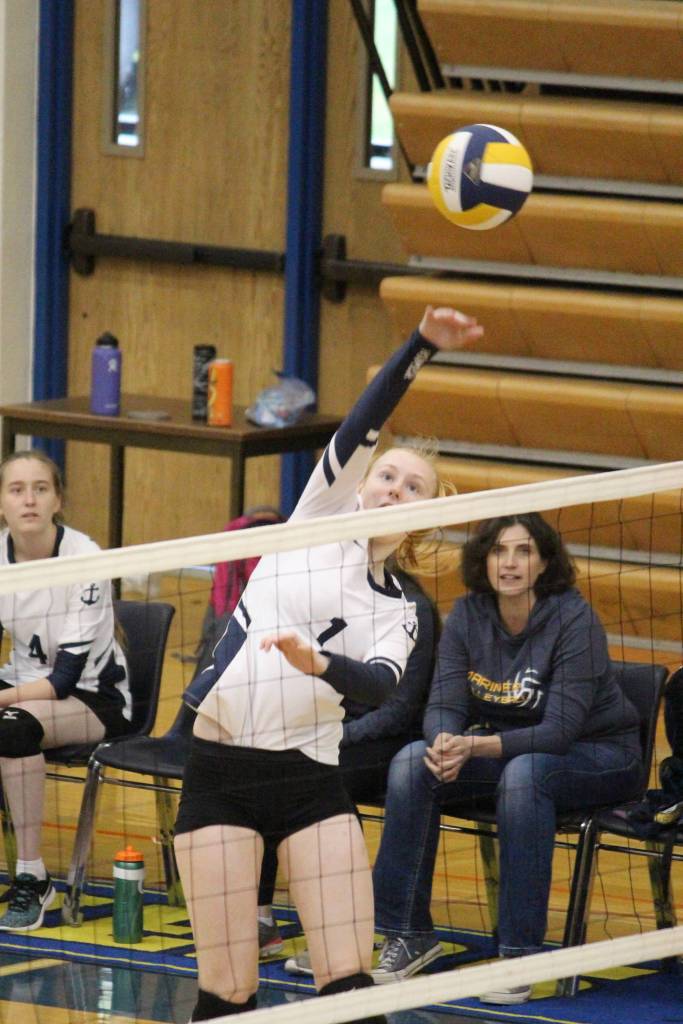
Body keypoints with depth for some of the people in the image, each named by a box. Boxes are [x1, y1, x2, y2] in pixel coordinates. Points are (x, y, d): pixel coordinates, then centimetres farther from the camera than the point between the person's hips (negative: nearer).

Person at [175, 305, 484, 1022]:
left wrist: (318, 662, -31)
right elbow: (360, 428, -4)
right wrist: (423, 344, -16)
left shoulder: (397, 614, 12)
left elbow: (380, 684, -9)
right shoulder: (326, 514, 9)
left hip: (309, 777, 2)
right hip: (220, 769, -2)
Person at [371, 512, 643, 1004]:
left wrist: (477, 747, -40)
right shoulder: (468, 614, -7)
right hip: (506, 747, 5)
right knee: (412, 762, -20)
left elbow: (560, 729, -27)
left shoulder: (574, 619, -22)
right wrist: (445, 743, -35)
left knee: (523, 774, -37)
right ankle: (409, 935, -12)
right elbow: (444, 704, -11)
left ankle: (521, 954, -32)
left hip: (597, 755, -5)